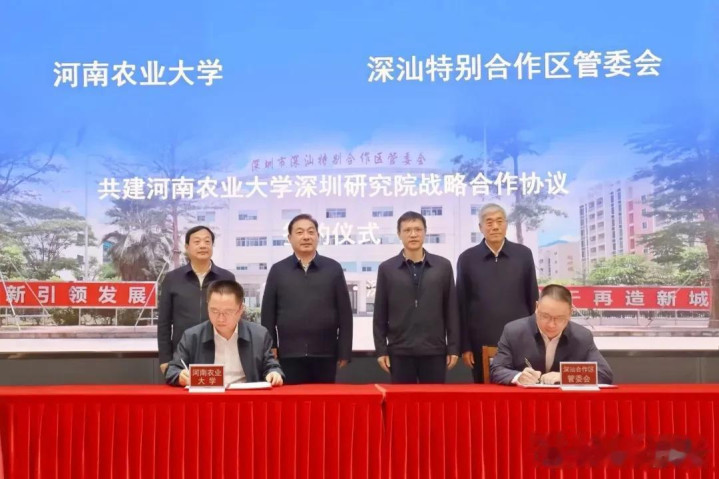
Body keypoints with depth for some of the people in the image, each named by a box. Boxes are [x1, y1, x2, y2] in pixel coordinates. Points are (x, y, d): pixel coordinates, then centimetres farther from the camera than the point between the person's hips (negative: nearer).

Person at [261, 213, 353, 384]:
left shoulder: (333, 268, 5)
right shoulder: (277, 270, 5)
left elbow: (345, 313, 4)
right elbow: (268, 314, 6)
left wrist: (345, 351, 1)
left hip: (325, 354, 0)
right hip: (289, 354, 0)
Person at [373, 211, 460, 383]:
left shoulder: (443, 266, 4)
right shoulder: (386, 268, 3)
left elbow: (451, 310, 5)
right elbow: (380, 314, 4)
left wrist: (453, 347, 1)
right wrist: (381, 349, 0)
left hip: (434, 350, 0)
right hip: (400, 351, 0)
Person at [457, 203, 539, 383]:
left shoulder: (524, 254, 3)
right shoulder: (467, 259, 1)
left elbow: (533, 299, 8)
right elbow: (462, 305, 2)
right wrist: (465, 346, -1)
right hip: (482, 344, 0)